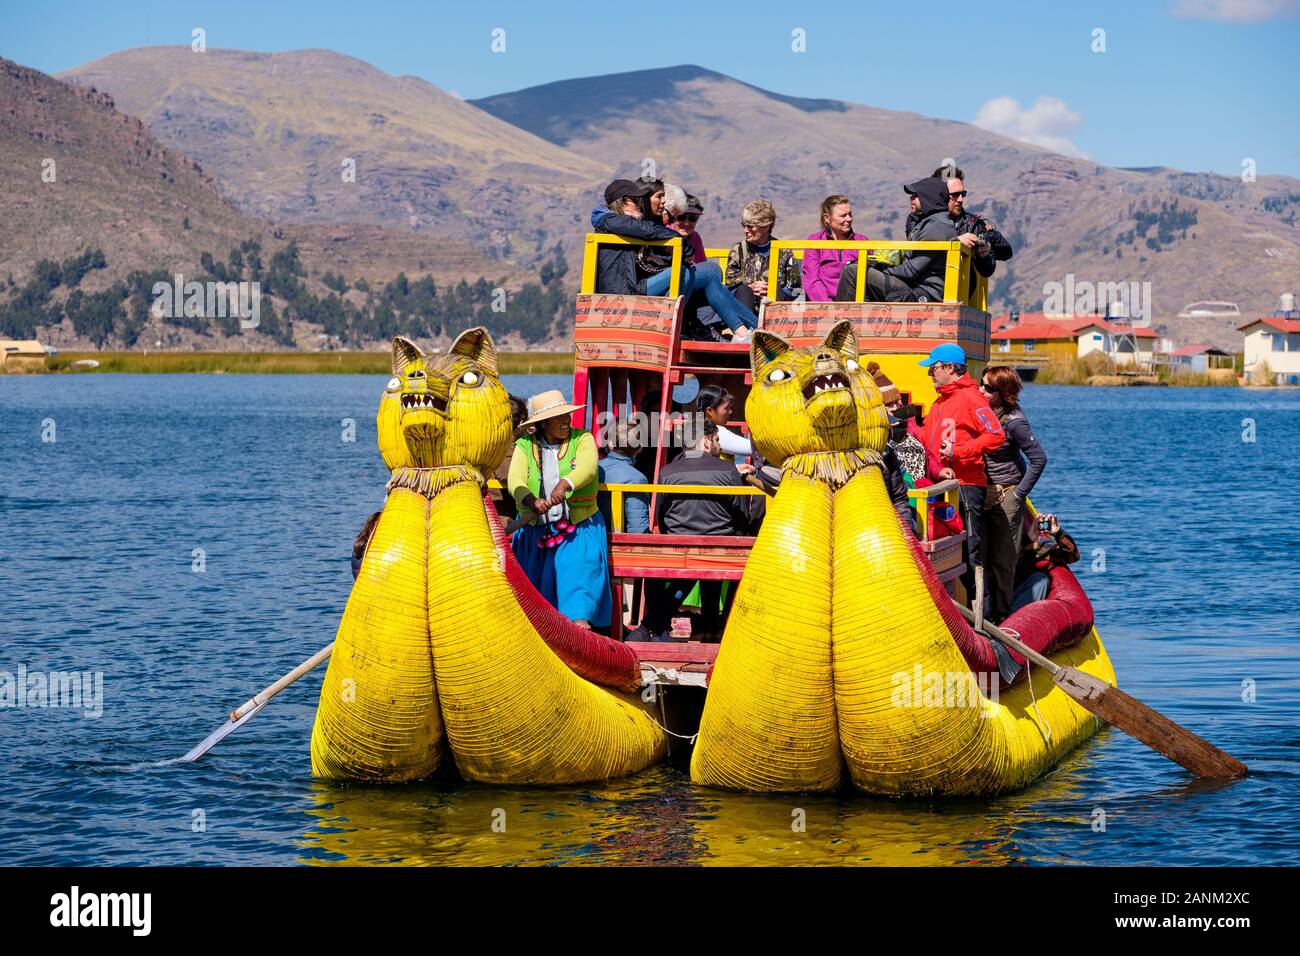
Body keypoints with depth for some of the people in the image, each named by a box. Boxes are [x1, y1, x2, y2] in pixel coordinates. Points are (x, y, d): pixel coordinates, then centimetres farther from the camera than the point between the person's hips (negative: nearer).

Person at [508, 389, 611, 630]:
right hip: (535, 532, 2)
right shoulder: (525, 446, 5)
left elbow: (587, 468, -18)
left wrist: (565, 484, -39)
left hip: (578, 530, -2)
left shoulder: (582, 439, 2)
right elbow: (515, 481, -12)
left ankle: (581, 623, -24)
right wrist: (532, 501, -33)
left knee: (580, 573, -17)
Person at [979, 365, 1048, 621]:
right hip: (980, 493, 6)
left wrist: (1019, 494, -12)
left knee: (1002, 560, 2)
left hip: (1006, 496, -6)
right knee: (977, 555, 4)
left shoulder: (1013, 420, -17)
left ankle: (1001, 614, 12)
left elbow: (1039, 458, -14)